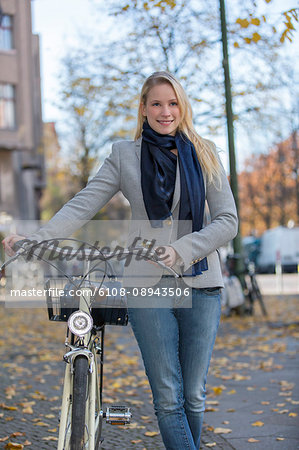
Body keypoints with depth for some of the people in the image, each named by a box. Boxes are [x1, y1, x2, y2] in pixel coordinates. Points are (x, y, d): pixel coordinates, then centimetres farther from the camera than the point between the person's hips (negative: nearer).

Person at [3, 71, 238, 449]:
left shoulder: (204, 154, 8)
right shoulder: (124, 155, 7)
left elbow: (227, 220, 1)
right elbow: (83, 205, -2)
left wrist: (181, 250, -14)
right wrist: (37, 238, -18)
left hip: (199, 283, 1)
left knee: (194, 395, 6)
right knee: (168, 397, -3)